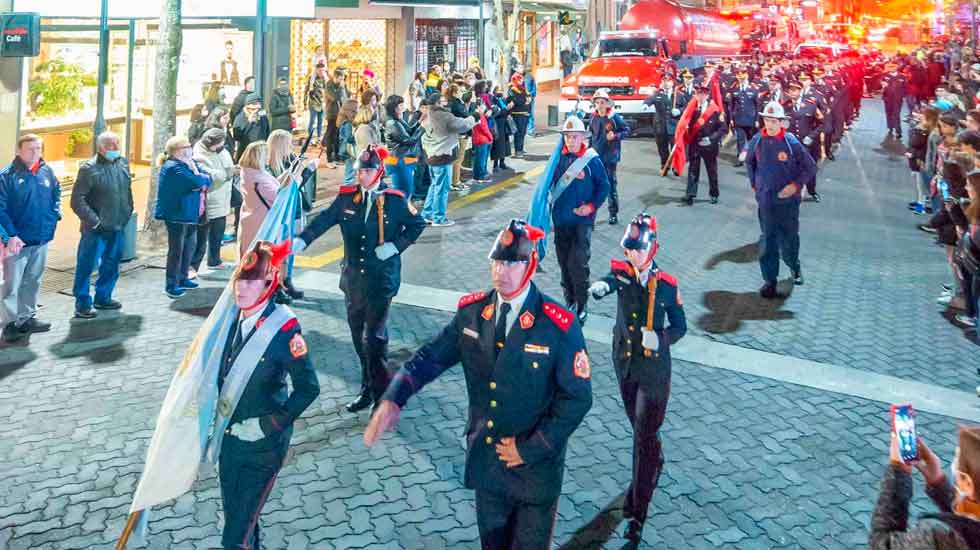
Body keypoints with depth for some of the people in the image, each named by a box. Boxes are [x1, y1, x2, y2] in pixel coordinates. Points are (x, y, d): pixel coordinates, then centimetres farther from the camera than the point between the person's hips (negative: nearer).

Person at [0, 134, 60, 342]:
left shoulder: (47, 172, 4)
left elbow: (56, 195, 20)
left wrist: (54, 216, 5)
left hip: (41, 239, 6)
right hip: (17, 240, -6)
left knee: (33, 281, 17)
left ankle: (27, 318, 29)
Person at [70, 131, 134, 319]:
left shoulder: (123, 163, 7)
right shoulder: (89, 168, -12)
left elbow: (128, 190, 19)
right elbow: (77, 200, -14)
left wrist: (127, 213, 11)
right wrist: (94, 221, -16)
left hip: (118, 227, 7)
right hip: (96, 229, -6)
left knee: (111, 266, 16)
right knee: (87, 266, 0)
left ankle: (103, 298, 31)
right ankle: (82, 305, 9)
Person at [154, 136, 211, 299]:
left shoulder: (189, 163, 12)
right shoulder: (173, 168, -18)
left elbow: (207, 180, 5)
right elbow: (196, 182, -28)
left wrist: (200, 181, -16)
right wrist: (202, 177, -7)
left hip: (189, 214, 10)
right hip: (176, 214, -10)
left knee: (190, 245, 18)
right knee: (177, 249, -4)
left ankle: (183, 278, 32)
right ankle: (171, 285, 5)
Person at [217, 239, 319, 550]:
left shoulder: (283, 328, -21)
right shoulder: (232, 317, -3)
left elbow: (308, 388, -18)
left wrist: (269, 424, -17)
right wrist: (220, 417, 10)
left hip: (263, 444, -6)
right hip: (229, 437, 6)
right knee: (234, 514, 22)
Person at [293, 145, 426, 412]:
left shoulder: (395, 200, -6)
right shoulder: (347, 197, 3)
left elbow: (417, 225, 4)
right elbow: (324, 220, -3)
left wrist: (395, 246, -10)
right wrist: (302, 240, -20)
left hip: (381, 279, -5)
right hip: (353, 278, 5)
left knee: (373, 338, -8)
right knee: (359, 338, 13)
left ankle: (382, 397, 2)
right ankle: (368, 390, 28)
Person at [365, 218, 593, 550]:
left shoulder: (558, 327, -20)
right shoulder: (472, 312, -5)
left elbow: (577, 398, -16)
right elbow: (432, 356, -5)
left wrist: (530, 449, -16)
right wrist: (393, 399, -22)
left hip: (535, 466, -4)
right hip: (485, 458, 4)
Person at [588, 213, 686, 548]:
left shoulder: (667, 284, -10)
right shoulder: (622, 272, -3)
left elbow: (680, 326, -2)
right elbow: (609, 281, -22)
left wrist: (660, 338, -22)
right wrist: (600, 286, -46)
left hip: (654, 369, -4)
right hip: (624, 363, 4)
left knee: (645, 436, -5)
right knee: (640, 428, 22)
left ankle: (637, 512, 1)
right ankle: (655, 465, 53)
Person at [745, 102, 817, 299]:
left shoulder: (791, 142, -10)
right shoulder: (757, 141, -3)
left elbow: (811, 167, -2)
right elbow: (749, 162, 17)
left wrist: (796, 184, -12)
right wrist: (754, 184, 12)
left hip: (788, 199, -1)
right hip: (765, 199, 1)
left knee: (789, 238, 9)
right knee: (767, 240, 2)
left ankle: (795, 267, 37)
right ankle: (770, 280, 10)